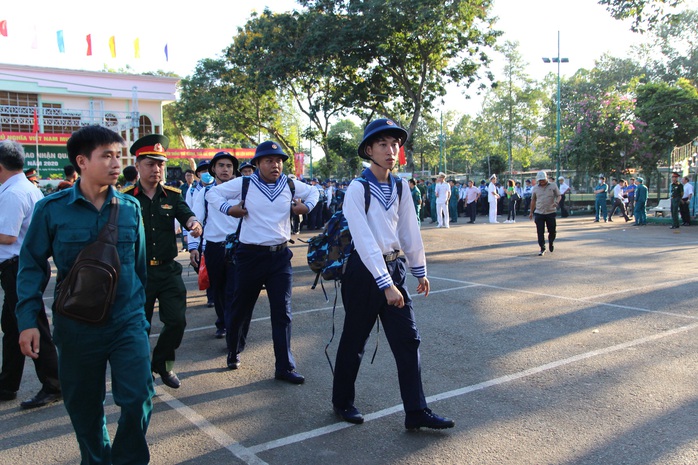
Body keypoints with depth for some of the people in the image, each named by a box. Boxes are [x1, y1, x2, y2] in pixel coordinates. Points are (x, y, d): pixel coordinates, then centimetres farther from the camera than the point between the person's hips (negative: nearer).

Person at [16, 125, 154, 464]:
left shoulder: (130, 207, -1)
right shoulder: (51, 209, -7)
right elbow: (32, 265, -1)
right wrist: (28, 320, -7)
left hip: (128, 322, 1)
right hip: (76, 327, 0)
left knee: (138, 400, -6)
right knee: (84, 407, 14)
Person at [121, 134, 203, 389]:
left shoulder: (173, 195, 5)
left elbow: (186, 214, -13)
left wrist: (193, 223, -36)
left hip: (168, 270, 2)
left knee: (177, 321, 0)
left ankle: (162, 363, 26)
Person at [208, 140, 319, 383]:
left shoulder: (290, 186, 5)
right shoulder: (243, 184, -3)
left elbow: (314, 191, 23)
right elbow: (213, 193, 9)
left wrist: (307, 206, 4)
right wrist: (228, 208, -7)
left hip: (281, 256, 2)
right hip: (251, 255, -2)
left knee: (282, 313, 1)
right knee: (241, 309, 11)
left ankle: (284, 366, 8)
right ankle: (233, 352, 37)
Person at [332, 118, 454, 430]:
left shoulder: (399, 187, 5)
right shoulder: (357, 189, -14)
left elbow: (409, 231, 10)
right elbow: (364, 240, -21)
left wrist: (419, 271, 14)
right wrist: (386, 284, -24)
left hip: (394, 267, 6)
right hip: (365, 270, -6)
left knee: (408, 340, 4)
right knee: (354, 341, 9)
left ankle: (416, 411, 12)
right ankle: (342, 402, 30)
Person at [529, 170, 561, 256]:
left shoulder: (553, 186, 3)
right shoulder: (535, 188, 8)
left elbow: (558, 196, 5)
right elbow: (533, 200, 15)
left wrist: (556, 202, -18)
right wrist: (531, 212, 17)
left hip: (551, 212, -1)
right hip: (539, 213, 1)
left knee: (552, 231, 6)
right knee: (540, 232, -3)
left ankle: (551, 242, 37)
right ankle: (542, 249, 7)